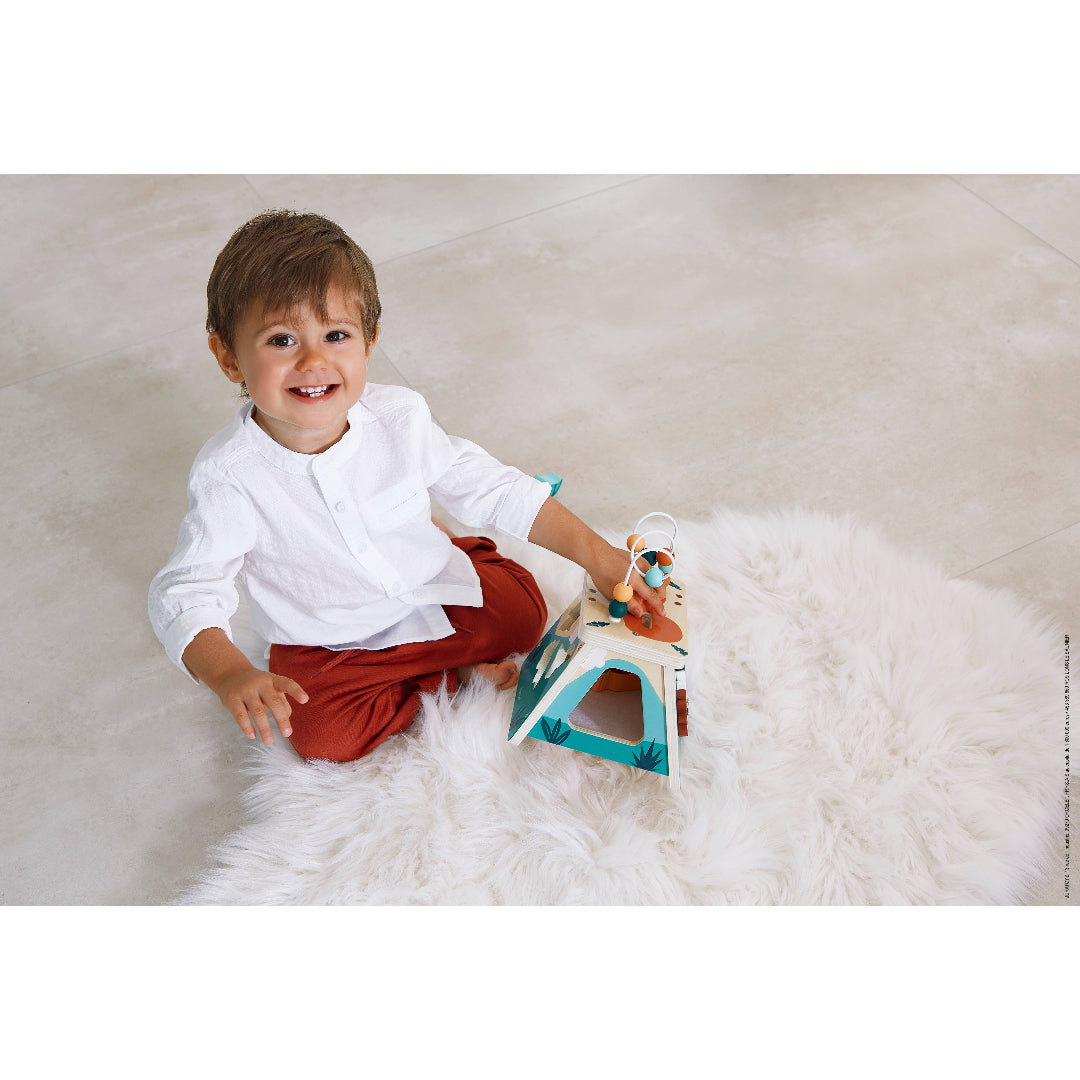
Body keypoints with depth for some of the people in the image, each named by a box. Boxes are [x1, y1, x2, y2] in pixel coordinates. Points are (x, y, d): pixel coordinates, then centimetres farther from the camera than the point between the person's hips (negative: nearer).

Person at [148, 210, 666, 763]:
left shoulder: (400, 417, -19)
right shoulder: (229, 476, -27)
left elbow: (492, 487, -9)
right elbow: (187, 593, -27)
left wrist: (594, 552, -11)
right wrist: (230, 674, -48)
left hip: (433, 586, 2)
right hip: (325, 645, -1)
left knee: (523, 614, -8)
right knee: (323, 736, -21)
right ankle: (455, 675, 1)